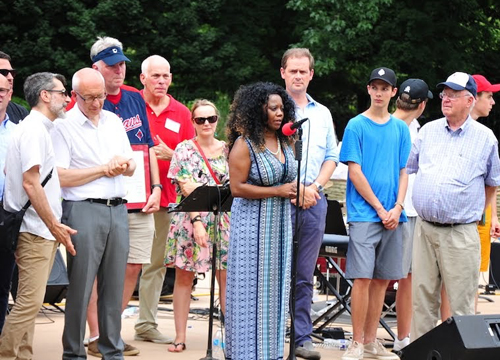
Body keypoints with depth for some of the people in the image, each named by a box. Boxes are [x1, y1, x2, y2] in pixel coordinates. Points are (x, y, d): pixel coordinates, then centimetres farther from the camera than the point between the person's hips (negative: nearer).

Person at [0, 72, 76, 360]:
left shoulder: (40, 128, 17)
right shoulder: (34, 129, -12)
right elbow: (30, 183, -19)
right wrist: (55, 226, -18)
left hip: (42, 231, 10)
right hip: (36, 230, -10)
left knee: (30, 303, 10)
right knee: (29, 303, -11)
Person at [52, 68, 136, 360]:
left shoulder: (114, 121, 16)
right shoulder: (64, 127, -3)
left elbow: (132, 166, 22)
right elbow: (60, 177, -11)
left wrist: (124, 165, -2)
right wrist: (103, 169, -9)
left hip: (118, 209, 6)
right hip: (84, 211, -6)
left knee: (114, 285, 7)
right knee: (80, 286, -5)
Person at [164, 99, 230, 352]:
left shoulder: (227, 150, 9)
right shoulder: (184, 150, 0)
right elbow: (187, 189, -8)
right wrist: (197, 221, -18)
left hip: (222, 220, 2)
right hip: (190, 219, -2)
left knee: (226, 276, -1)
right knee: (184, 276, 2)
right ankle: (180, 337, 5)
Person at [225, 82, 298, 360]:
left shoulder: (285, 142, 10)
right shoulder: (245, 144, -11)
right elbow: (237, 188, -16)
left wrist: (293, 192, 5)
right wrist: (278, 191, -17)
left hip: (280, 224, 7)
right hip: (253, 224, -7)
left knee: (277, 286, 8)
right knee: (253, 287, -3)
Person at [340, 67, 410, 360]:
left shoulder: (401, 128, 11)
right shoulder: (356, 126, -1)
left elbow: (403, 172, 11)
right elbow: (355, 173, -6)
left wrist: (397, 208, -4)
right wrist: (380, 209, -9)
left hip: (393, 216, 4)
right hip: (365, 213, -4)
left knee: (382, 279, 6)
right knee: (363, 278, -8)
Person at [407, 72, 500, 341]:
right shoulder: (429, 131, 11)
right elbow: (405, 168, 19)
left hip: (460, 233, -3)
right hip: (424, 228, 3)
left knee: (460, 304, -3)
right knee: (422, 298, 7)